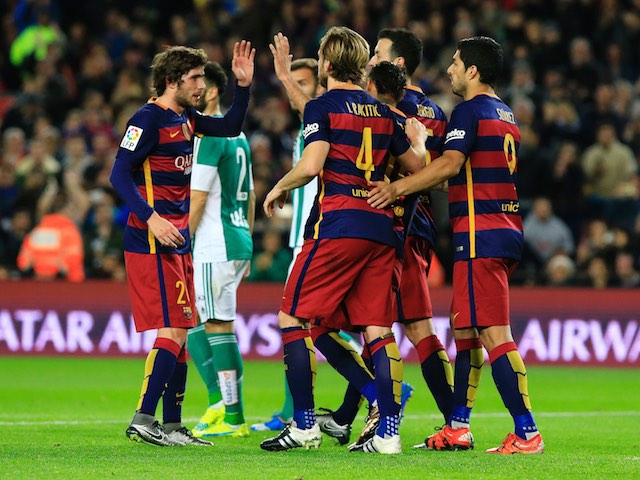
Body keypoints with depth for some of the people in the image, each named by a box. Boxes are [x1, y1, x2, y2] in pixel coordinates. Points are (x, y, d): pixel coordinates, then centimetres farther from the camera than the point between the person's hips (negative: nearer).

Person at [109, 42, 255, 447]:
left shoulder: (186, 119, 14)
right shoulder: (149, 119, -11)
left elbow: (230, 127, 26)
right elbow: (120, 173, -15)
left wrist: (243, 85, 11)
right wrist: (150, 217, -25)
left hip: (177, 243, 9)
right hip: (153, 243, -9)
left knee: (180, 333, 9)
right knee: (174, 330, -14)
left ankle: (172, 425, 13)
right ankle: (142, 420, -13)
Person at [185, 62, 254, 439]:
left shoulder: (208, 135, -12)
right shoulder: (237, 134, 16)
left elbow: (198, 198, -16)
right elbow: (250, 197, 20)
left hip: (214, 245, -9)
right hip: (238, 242, 9)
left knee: (218, 327, -5)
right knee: (194, 326, 13)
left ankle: (232, 417, -4)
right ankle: (220, 402, 10)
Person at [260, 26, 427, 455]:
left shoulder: (322, 107, -4)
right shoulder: (382, 112, 14)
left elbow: (310, 166, -15)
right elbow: (416, 165, 21)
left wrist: (278, 189, 2)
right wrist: (418, 136, 41)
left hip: (338, 224, -6)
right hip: (381, 226, 6)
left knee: (293, 319, 3)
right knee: (378, 330, 5)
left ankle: (305, 425, -2)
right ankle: (389, 431, -3)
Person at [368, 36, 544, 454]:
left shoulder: (470, 110, -8)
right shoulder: (505, 114, 19)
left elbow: (450, 164, -20)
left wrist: (398, 187, -16)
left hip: (480, 234, -10)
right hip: (506, 229, 10)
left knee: (495, 334, -12)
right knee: (465, 330, 16)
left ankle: (527, 432, -18)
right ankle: (458, 427, 19)